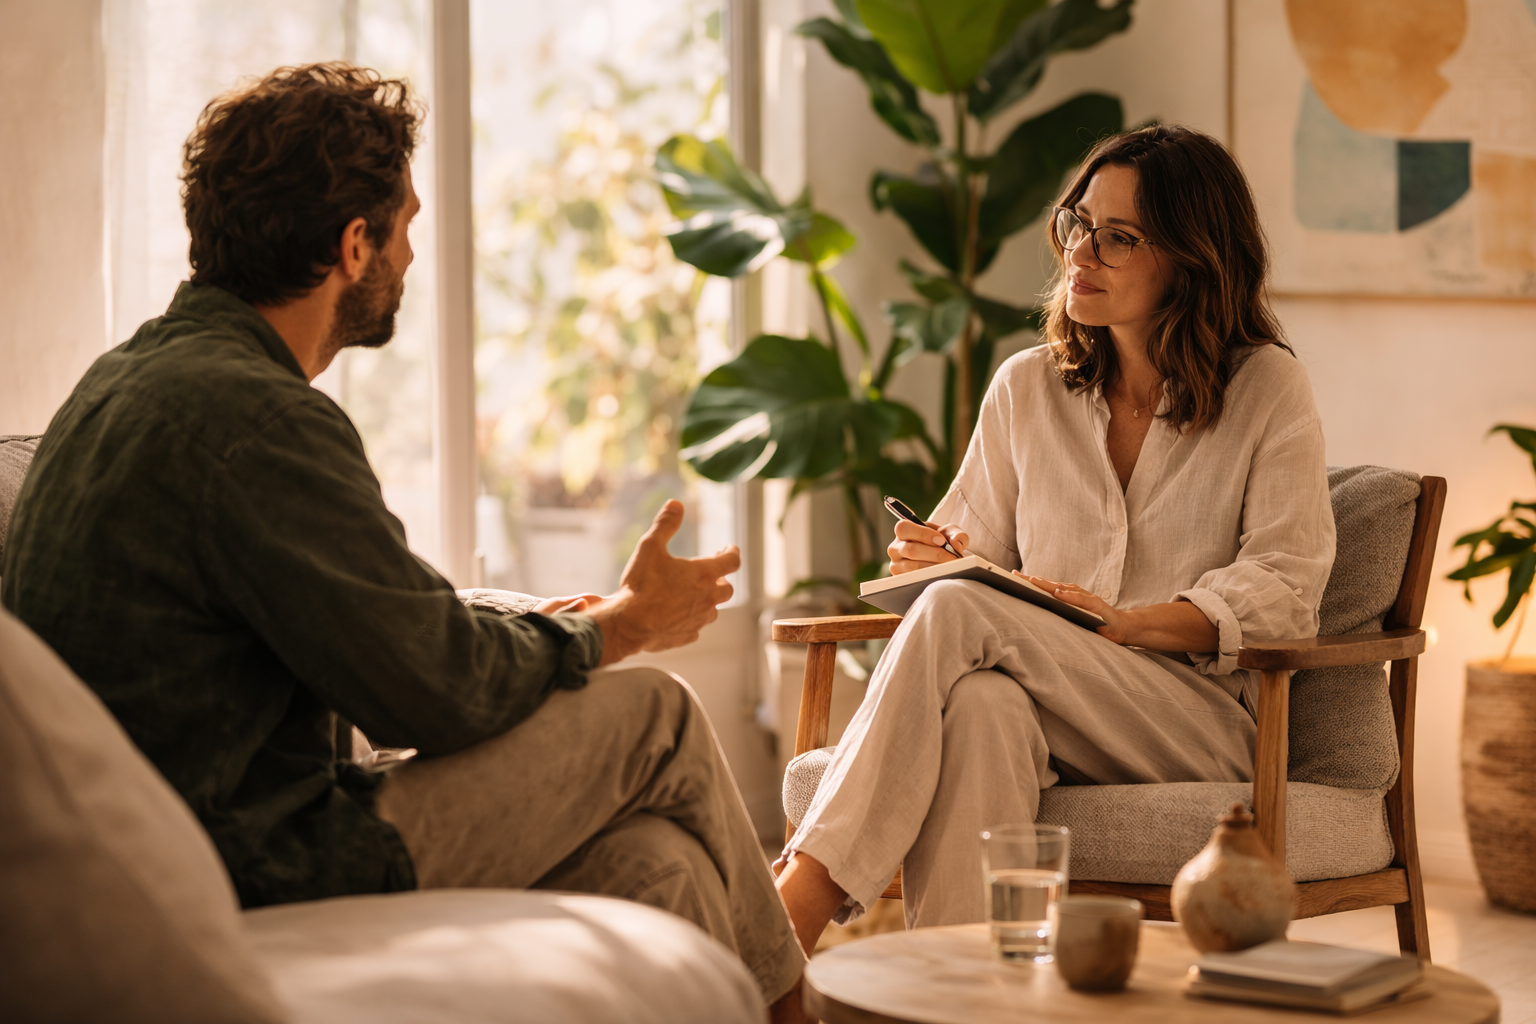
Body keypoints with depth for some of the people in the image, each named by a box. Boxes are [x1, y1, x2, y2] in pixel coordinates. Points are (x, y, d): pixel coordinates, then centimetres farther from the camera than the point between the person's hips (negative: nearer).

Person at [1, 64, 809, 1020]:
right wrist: (622, 624, 1)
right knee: (657, 715, 1)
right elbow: (440, 687, -17)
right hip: (266, 883, -9)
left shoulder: (137, 376, 11)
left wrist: (537, 620, 16)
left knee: (654, 864, 5)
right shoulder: (257, 420, -22)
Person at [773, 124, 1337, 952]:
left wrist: (1124, 622, -16)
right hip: (1056, 715, 3)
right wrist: (949, 557, -8)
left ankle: (797, 904, -39)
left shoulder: (1268, 391, 6)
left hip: (1205, 717, -3)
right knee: (981, 706, -38)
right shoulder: (1026, 388, 17)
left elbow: (1282, 587, -2)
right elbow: (979, 549, 18)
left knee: (960, 613, -30)